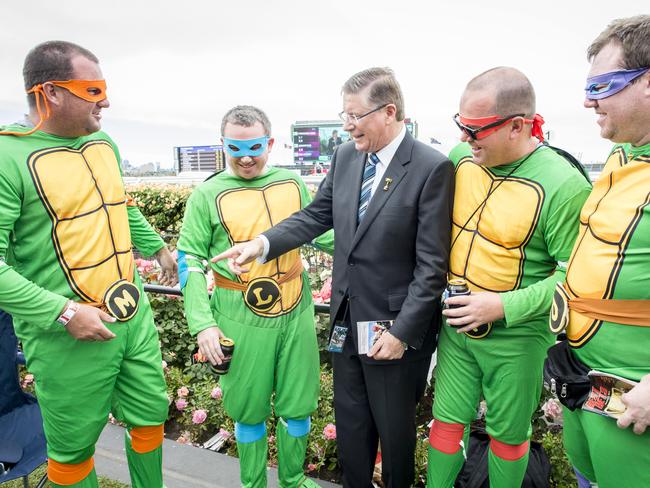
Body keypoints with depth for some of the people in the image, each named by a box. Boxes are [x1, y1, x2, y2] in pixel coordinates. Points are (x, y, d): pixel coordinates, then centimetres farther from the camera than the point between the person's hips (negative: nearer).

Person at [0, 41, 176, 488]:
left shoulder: (104, 144, 8)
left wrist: (159, 248, 30)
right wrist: (63, 313, -21)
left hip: (135, 317, 7)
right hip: (69, 336, -6)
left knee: (152, 417, 19)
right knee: (73, 447, 13)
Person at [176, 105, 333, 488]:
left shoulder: (293, 183, 5)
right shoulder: (208, 194, -3)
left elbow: (318, 233, 15)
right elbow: (190, 261, -2)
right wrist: (203, 323, -9)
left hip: (296, 311, 3)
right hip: (241, 317, -2)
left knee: (298, 404, 14)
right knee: (250, 409, 13)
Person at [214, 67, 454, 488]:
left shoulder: (432, 167, -16)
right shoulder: (345, 156, 2)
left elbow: (432, 265, -17)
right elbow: (316, 216, 5)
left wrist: (402, 332, -17)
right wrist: (262, 243, -10)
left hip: (395, 326, -5)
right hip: (346, 319, 6)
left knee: (394, 428, 18)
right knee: (350, 425, 23)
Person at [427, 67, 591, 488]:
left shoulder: (563, 185, -20)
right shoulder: (461, 158, -4)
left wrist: (503, 306, -22)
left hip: (517, 335, -4)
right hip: (457, 323, 4)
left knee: (508, 433, 17)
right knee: (447, 419, 17)